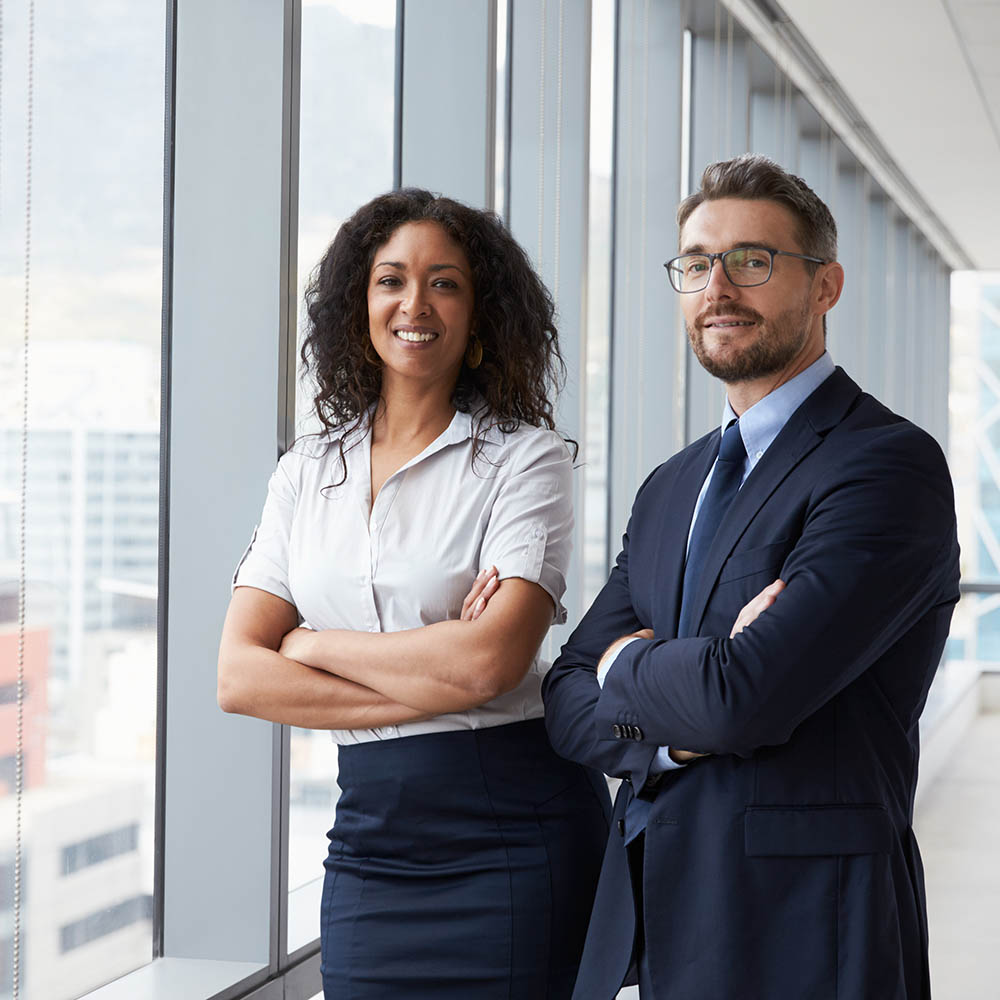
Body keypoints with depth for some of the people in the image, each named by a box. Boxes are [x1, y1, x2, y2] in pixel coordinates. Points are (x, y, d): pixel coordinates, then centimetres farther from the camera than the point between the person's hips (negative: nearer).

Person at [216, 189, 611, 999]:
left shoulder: (524, 459, -4)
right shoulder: (309, 472, 9)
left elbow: (488, 661, -18)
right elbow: (239, 677, -1)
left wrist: (315, 643, -6)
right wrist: (427, 688, -11)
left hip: (510, 833, -4)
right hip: (370, 834, 4)